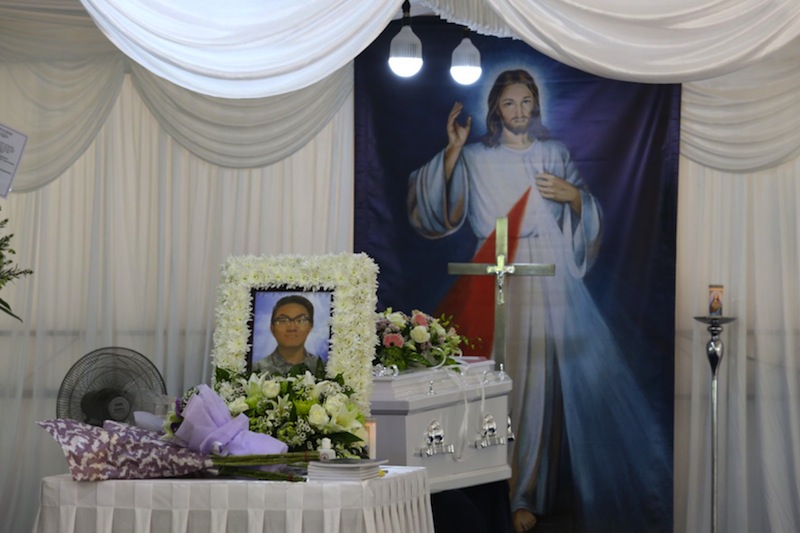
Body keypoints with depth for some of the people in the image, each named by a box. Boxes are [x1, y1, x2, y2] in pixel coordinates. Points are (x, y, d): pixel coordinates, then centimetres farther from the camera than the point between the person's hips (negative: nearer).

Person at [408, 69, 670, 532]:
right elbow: (436, 205, -3)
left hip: (553, 280, 1)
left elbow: (587, 216, 14)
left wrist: (573, 195, -6)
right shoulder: (477, 159, 8)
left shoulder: (555, 154, 13)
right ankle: (521, 496, 5)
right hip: (503, 281, -1)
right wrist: (453, 150, -12)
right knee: (516, 382, -3)